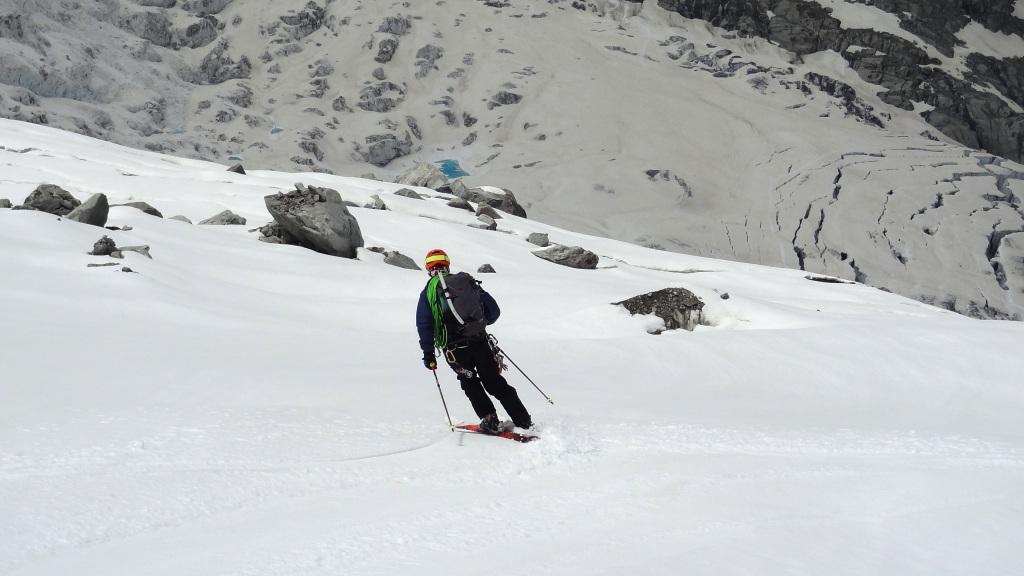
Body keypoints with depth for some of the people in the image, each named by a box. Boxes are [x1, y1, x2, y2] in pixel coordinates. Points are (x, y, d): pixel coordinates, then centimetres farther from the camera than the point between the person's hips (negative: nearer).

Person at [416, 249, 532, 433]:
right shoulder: (468, 281, 11)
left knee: (470, 383, 20)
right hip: (480, 341, 2)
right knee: (496, 382, 10)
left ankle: (490, 420, 8)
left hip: (455, 348, -2)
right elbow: (494, 311, 12)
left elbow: (424, 324, -4)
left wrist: (428, 353, 1)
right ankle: (524, 422, 8)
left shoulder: (429, 290, 4)